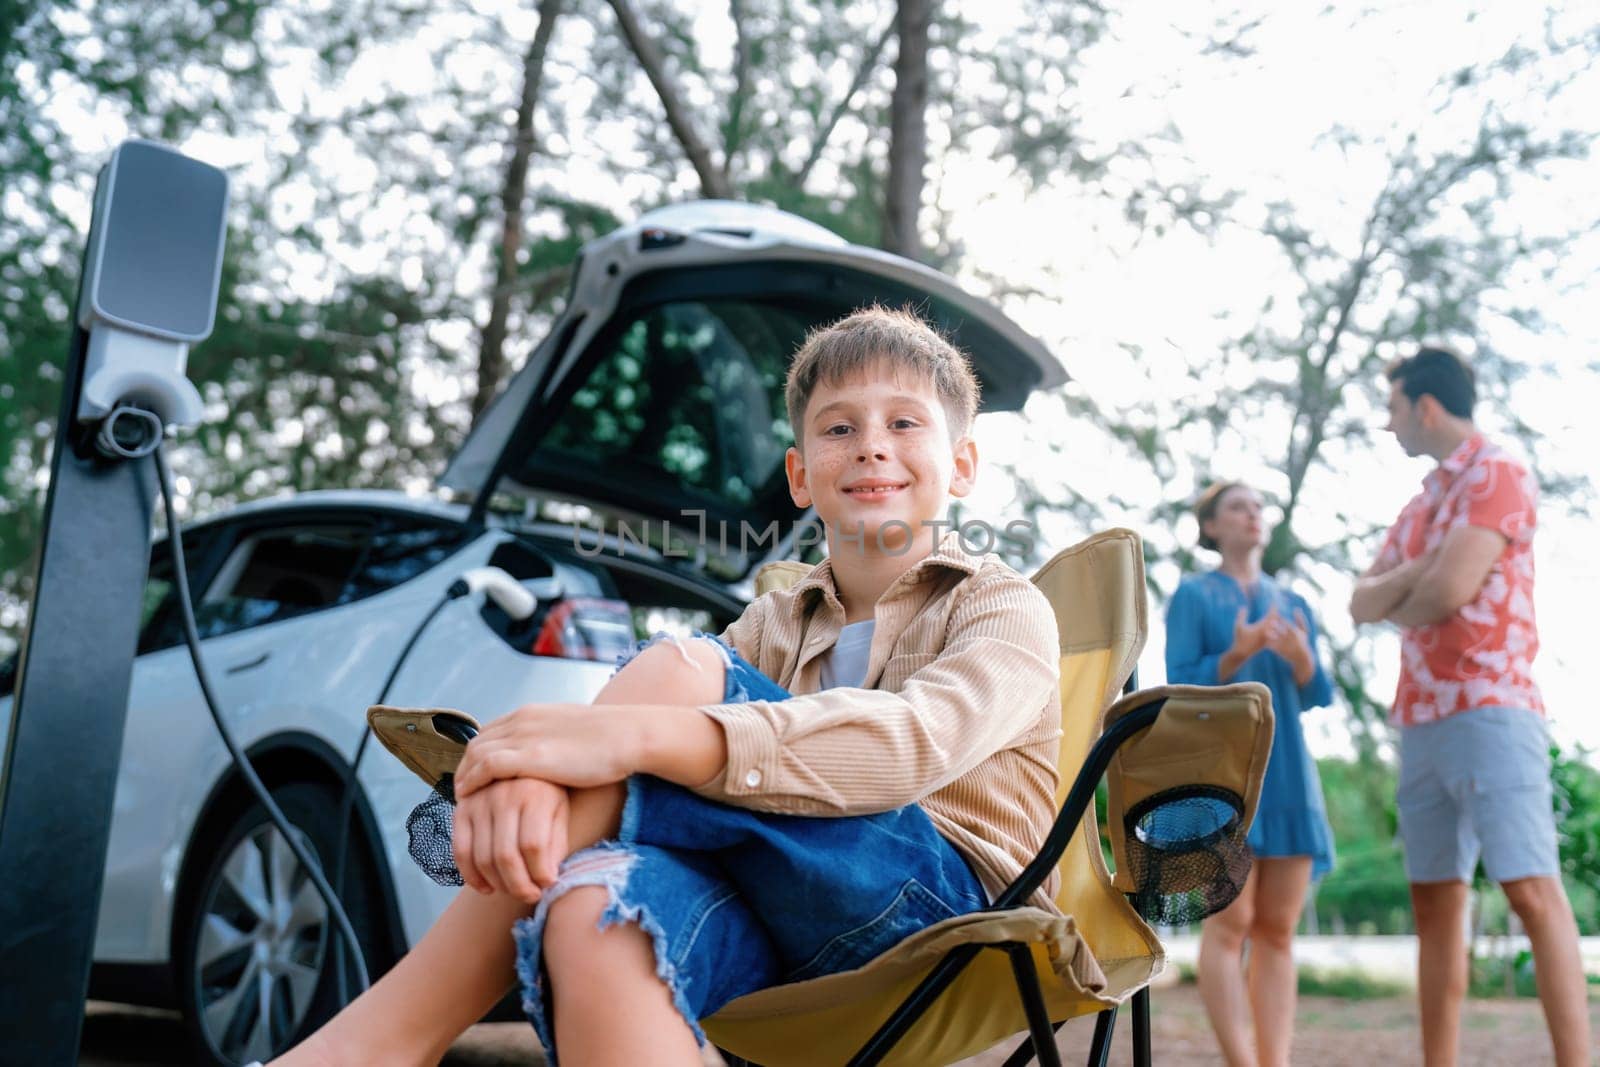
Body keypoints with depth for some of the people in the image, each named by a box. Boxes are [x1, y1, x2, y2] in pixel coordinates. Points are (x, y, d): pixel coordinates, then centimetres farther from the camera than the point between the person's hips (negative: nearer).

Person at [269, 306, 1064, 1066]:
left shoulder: (1005, 610, 7)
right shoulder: (772, 626, 20)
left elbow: (917, 742, -18)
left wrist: (634, 734, -31)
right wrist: (534, 769, -26)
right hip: (782, 937, 3)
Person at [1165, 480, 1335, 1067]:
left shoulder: (1294, 605, 19)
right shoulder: (1191, 595, 4)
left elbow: (1318, 695, 11)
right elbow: (1181, 687, -5)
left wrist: (1301, 657, -11)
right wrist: (1237, 656, -22)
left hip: (1284, 775, 5)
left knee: (1278, 930, 0)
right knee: (1229, 924, -12)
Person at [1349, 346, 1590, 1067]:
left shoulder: (1498, 476, -3)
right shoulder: (1420, 504, 22)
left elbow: (1448, 591, -15)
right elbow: (1362, 605, 14)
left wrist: (1398, 606, 5)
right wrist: (1416, 572, -4)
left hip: (1489, 710, -8)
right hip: (1421, 720, 8)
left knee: (1532, 891, -12)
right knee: (1435, 904, 6)